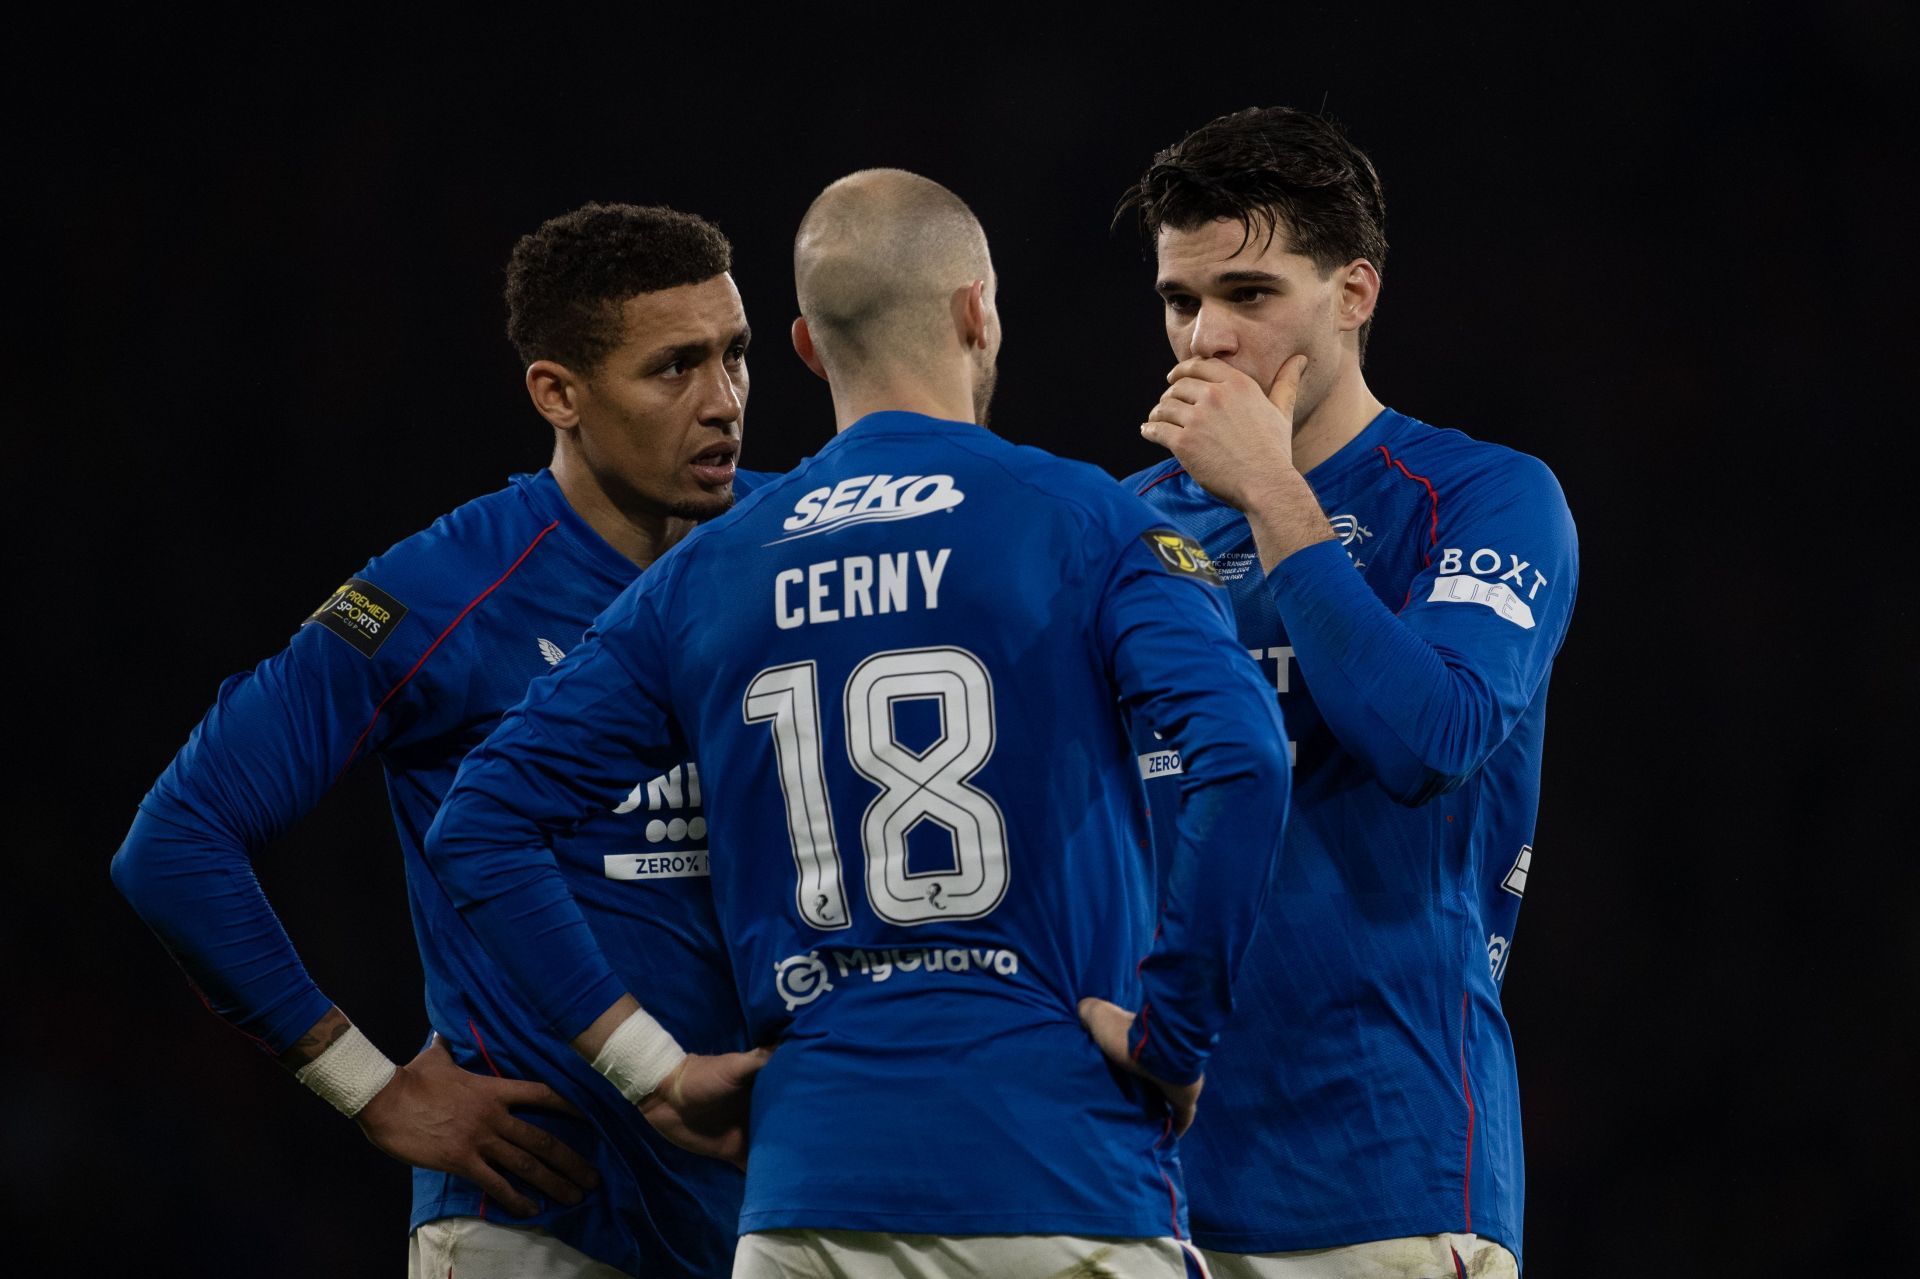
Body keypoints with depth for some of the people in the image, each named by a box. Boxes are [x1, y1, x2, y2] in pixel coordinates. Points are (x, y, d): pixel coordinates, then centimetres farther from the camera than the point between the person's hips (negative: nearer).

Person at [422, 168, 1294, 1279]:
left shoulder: (703, 578, 12)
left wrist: (650, 1062, 11)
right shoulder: (1081, 523, 0)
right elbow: (1243, 759, -16)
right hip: (1054, 1184, -4)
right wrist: (1173, 1029, -8)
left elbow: (480, 823, 12)